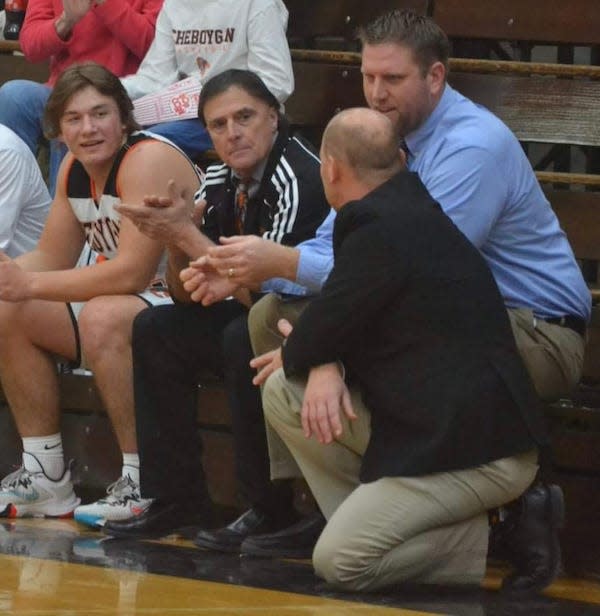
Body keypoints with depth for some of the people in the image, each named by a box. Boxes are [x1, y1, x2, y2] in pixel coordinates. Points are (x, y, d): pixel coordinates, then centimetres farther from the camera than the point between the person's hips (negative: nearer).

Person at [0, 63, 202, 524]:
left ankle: (144, 485, -28)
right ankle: (46, 479, 6)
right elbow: (52, 258, 11)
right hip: (131, 303, 10)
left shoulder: (148, 160, -22)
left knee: (103, 318, -36)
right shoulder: (75, 169, 6)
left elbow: (131, 273, -30)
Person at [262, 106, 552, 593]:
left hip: (479, 449, -10)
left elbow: (306, 348, -14)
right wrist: (324, 365, -4)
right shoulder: (403, 208, 12)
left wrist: (309, 355, 10)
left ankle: (496, 540, -4)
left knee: (339, 562, -16)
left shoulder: (382, 229, -20)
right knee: (283, 394, 6)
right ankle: (369, 520, 7)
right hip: (427, 421, 10)